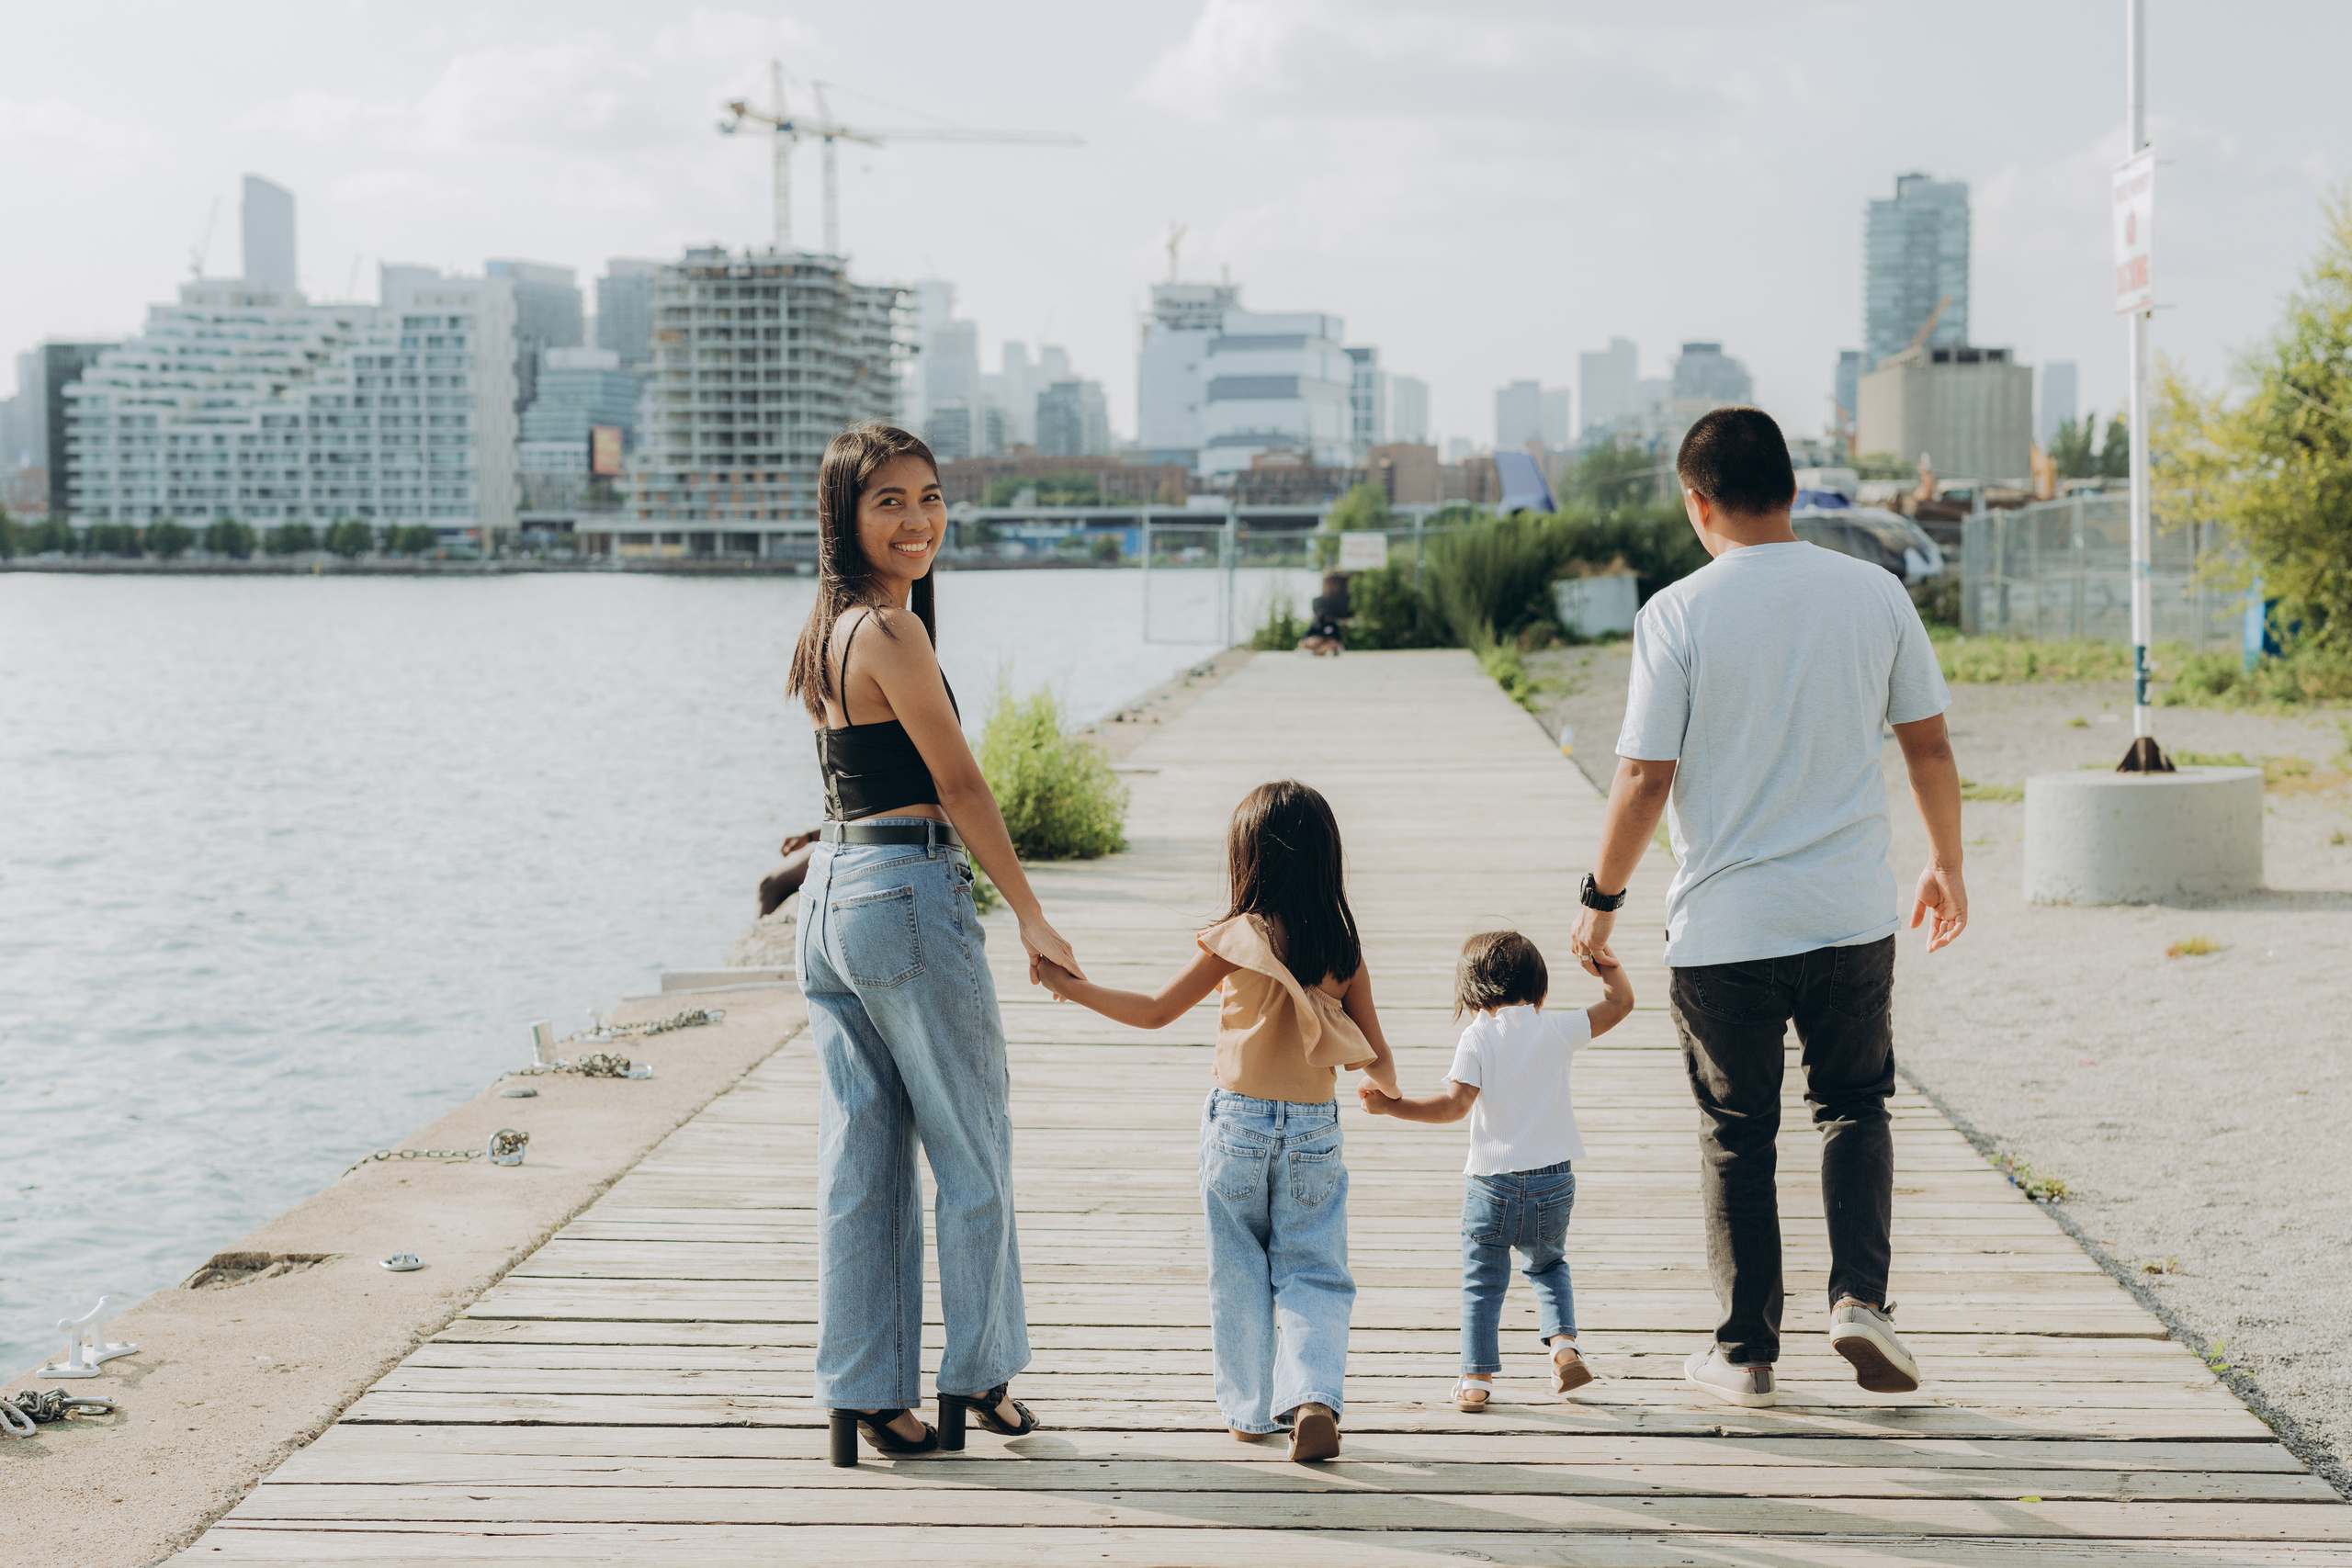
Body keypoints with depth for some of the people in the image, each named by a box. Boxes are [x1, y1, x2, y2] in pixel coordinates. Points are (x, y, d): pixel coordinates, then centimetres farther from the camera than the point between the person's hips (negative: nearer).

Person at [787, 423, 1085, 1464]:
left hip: (828, 896, 9)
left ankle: (863, 1396, 13)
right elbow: (958, 783, -13)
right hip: (909, 893, -8)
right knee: (973, 1150, 7)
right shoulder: (892, 630, -15)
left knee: (859, 1161, 10)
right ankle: (976, 1381, 16)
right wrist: (1033, 918, -7)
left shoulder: (827, 630, 13)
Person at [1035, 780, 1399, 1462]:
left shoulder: (1235, 940, -7)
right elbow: (1375, 1056, 3)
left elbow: (1156, 1011, -3)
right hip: (1315, 1129, 1)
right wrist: (1391, 1091, 25)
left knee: (1239, 1276, 12)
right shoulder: (1343, 949, -1)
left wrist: (1072, 987, 6)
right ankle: (1312, 1396, -14)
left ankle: (1250, 1408, 18)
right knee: (1313, 1275, 6)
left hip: (1238, 1123, -1)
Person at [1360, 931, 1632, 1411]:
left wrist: (1394, 1107, -13)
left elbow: (1456, 1103, -16)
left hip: (1491, 1183, -2)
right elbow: (1621, 1002, 8)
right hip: (1553, 1181, 2)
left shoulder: (1477, 1038, -6)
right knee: (1548, 1266, 26)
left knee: (1482, 1282, 9)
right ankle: (1562, 1343, 8)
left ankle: (1476, 1378, 6)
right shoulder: (1558, 1030, 0)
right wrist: (1605, 965, 17)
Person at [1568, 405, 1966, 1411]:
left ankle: (1745, 1352, 16)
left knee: (1736, 1137, 11)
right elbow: (1929, 743, 7)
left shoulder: (1679, 612, -10)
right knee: (1854, 1107, 19)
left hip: (1723, 926, -2)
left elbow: (1645, 778, -11)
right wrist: (1947, 863, 21)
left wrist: (1602, 896, 2)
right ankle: (1859, 1296, 1)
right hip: (1853, 914, 2)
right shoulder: (1875, 594, 0)